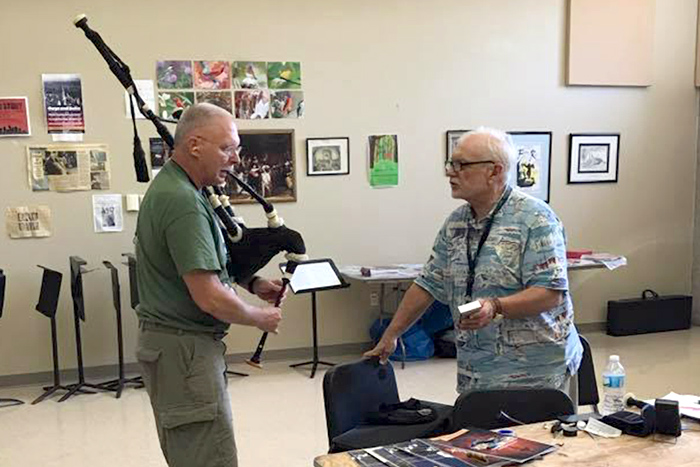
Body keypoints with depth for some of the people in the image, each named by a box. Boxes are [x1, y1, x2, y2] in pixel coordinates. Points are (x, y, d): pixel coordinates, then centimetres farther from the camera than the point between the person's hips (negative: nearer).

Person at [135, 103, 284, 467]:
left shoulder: (170, 185, 11)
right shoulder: (183, 202, -22)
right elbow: (210, 298, -25)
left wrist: (251, 283, 7)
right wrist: (262, 318, -8)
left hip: (167, 339, 11)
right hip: (184, 350, -11)